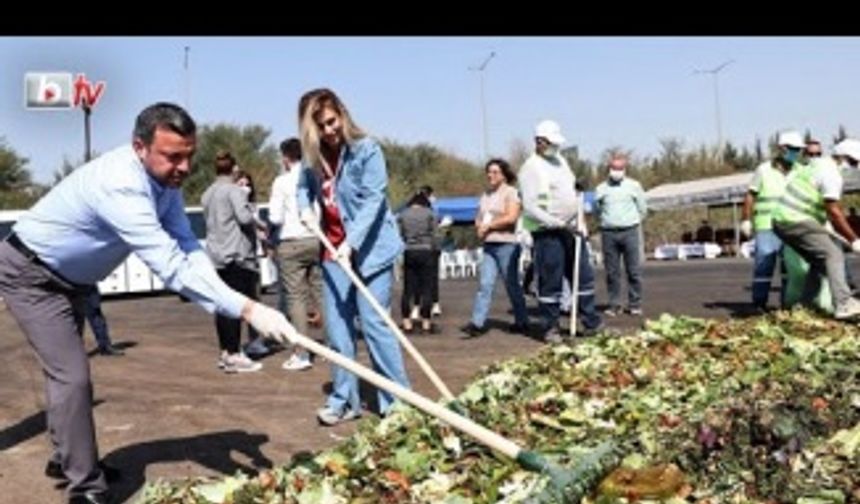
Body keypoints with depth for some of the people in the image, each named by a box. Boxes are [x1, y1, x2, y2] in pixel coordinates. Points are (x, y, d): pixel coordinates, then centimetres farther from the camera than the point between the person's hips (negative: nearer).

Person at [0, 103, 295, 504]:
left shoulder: (164, 178, -10)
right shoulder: (119, 185, -39)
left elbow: (187, 248, -15)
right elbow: (172, 266, -45)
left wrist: (222, 301, -32)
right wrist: (248, 309, -48)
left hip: (70, 277, 9)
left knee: (68, 369, 22)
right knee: (72, 376, -15)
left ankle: (66, 458, 41)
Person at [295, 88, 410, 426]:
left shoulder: (366, 149, -10)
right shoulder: (314, 156, 5)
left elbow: (373, 199, -17)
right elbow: (304, 186, 22)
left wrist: (351, 243, -26)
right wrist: (304, 207, -1)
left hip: (370, 248, -5)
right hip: (333, 250, 6)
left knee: (374, 323, -7)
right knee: (337, 326, 6)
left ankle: (398, 401, 2)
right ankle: (344, 400, 17)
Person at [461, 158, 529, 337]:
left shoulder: (511, 192, -4)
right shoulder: (486, 195, 18)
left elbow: (511, 217, -16)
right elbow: (479, 218, 24)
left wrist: (489, 225, -9)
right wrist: (480, 226, 1)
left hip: (507, 244, -6)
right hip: (489, 245, 6)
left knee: (512, 284, 1)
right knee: (485, 284, -3)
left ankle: (522, 322, 14)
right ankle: (477, 323, -7)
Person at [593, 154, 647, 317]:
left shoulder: (634, 186, 8)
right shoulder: (601, 188, 10)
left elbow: (642, 209, 14)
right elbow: (596, 210, 17)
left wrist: (634, 222, 10)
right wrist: (606, 221, 7)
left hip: (629, 232, -1)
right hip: (608, 233, 1)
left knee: (634, 270, -2)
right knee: (612, 271, 2)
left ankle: (635, 304, 5)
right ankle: (614, 305, 7)